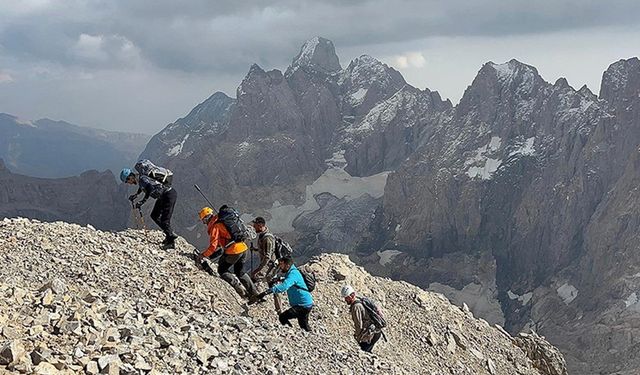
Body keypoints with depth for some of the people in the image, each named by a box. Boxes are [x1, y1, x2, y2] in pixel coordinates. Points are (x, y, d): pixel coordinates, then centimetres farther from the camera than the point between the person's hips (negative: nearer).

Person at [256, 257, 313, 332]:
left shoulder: (293, 273, -21)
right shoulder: (291, 273, 11)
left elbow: (283, 286, -37)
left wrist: (266, 292, -43)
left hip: (303, 305, -11)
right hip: (306, 304, 11)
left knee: (282, 317, -18)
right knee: (304, 326, 26)